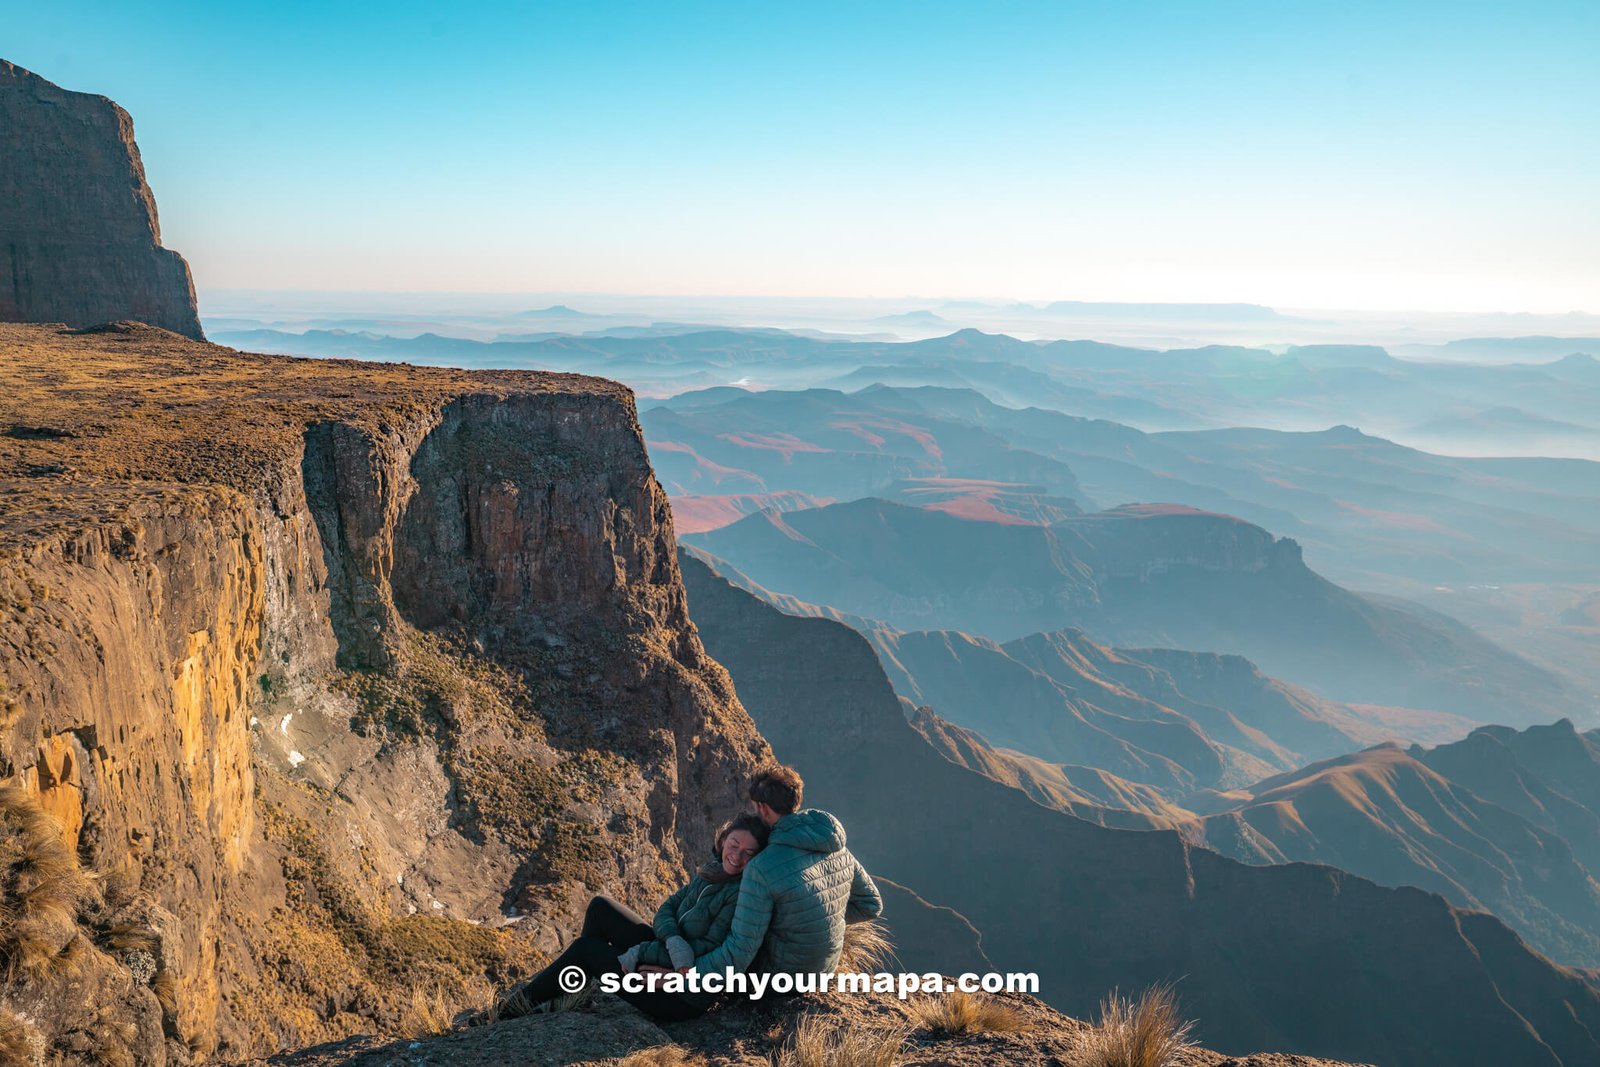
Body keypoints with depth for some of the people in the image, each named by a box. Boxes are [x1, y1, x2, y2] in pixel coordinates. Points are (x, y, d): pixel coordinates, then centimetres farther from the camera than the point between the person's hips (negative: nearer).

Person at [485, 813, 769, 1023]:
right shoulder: (711, 870, 1)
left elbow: (711, 948, -24)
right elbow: (666, 909, 1)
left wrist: (642, 952, -21)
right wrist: (674, 942, -23)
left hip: (683, 997, -8)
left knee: (584, 948, -3)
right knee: (600, 907, 6)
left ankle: (520, 1006, 17)